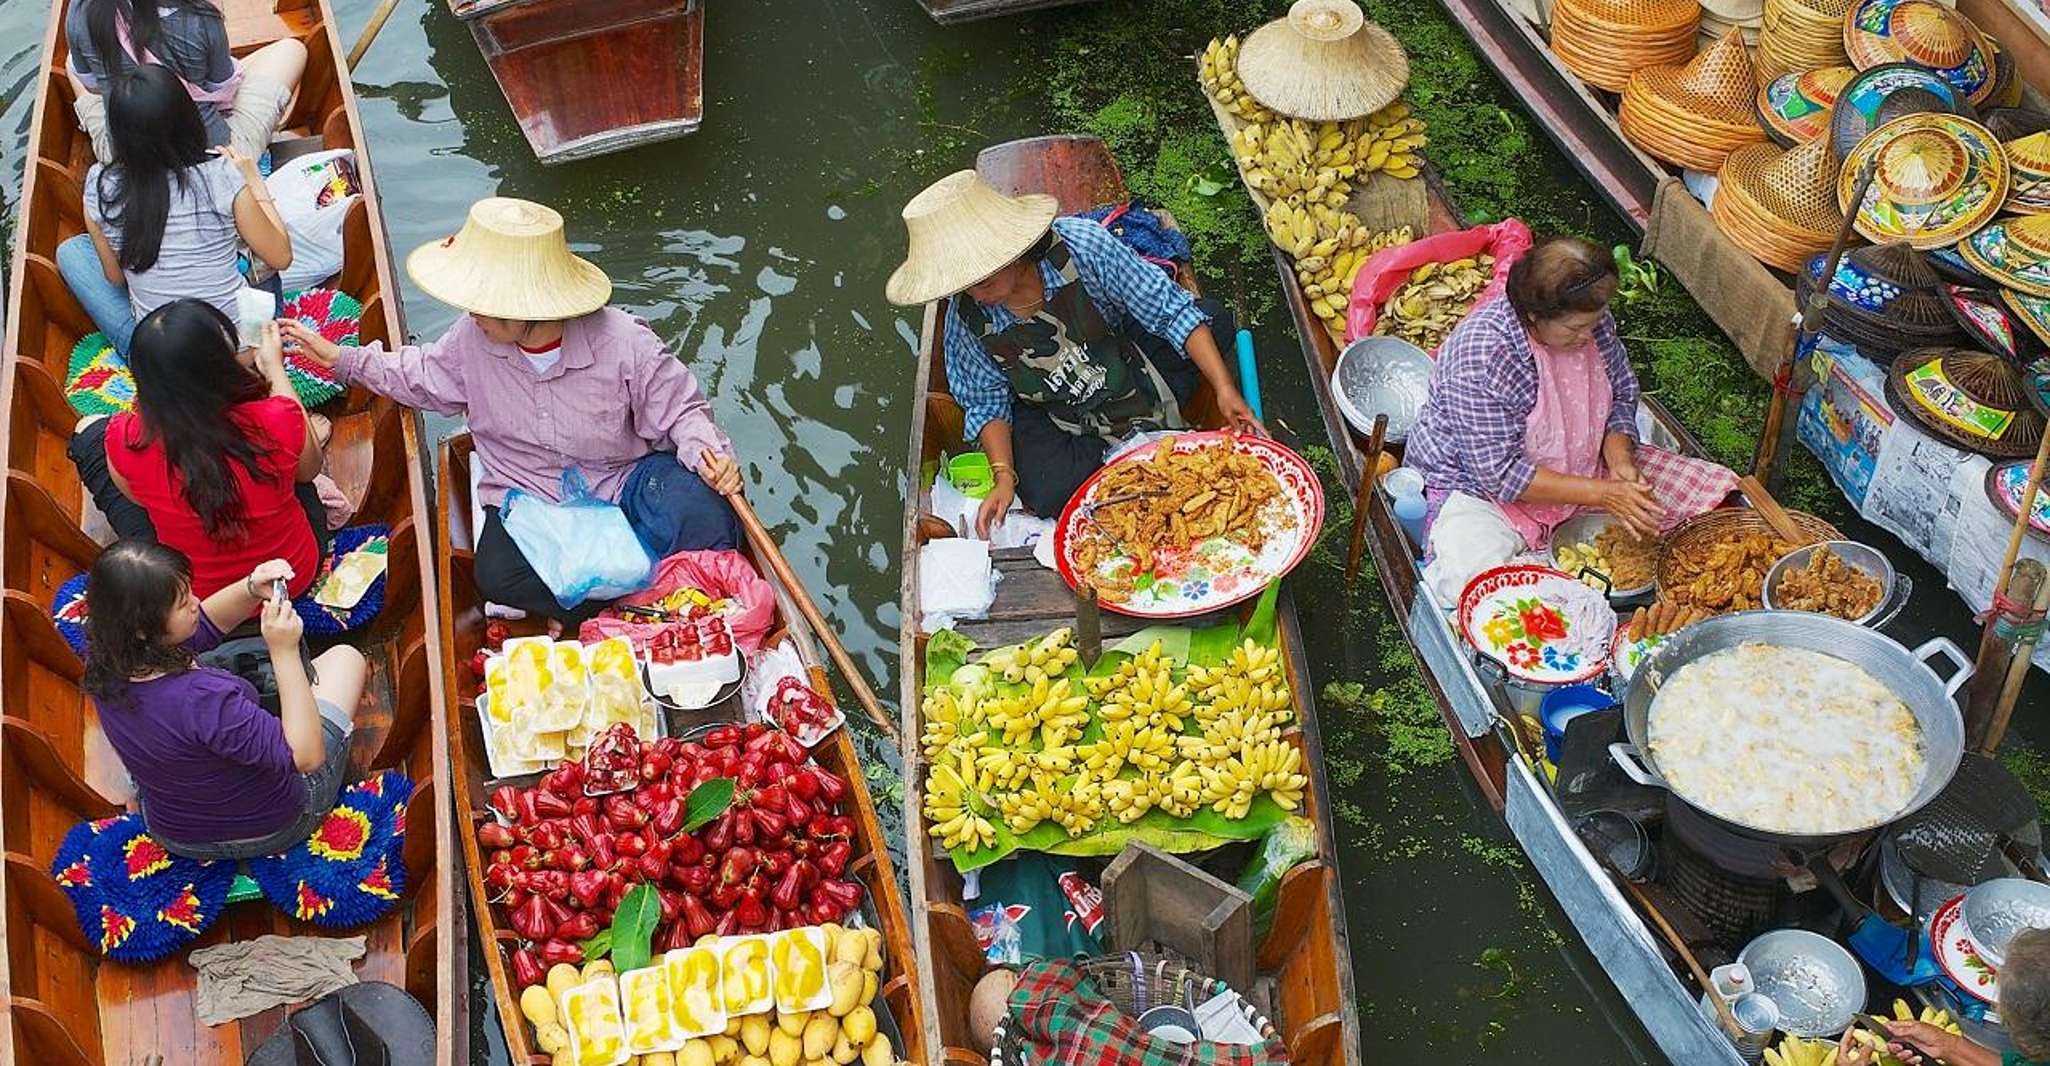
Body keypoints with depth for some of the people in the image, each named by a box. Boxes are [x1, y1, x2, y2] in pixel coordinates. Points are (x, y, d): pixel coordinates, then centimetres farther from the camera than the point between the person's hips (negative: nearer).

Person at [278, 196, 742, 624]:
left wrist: (706, 451, -27)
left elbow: (679, 410, -6)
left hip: (626, 481, -2)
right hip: (527, 497, 3)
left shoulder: (625, 344, -18)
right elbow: (422, 378, 16)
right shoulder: (473, 337, -6)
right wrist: (340, 357, 12)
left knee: (704, 520, -33)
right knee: (498, 574, -31)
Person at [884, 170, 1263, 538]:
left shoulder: (1080, 246, -29)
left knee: (1212, 317, -20)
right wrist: (1004, 476, -21)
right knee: (1048, 495, -28)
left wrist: (1225, 390, -29)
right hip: (1047, 411, 0)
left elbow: (1171, 309, -23)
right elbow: (987, 401, -7)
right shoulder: (966, 317, -21)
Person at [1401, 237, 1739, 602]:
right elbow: (1501, 473, -28)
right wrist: (1602, 494, -30)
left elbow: (1622, 396, 6)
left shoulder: (1594, 323, -10)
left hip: (1579, 468, 7)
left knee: (1710, 492, -1)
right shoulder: (1480, 357, -31)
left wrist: (1620, 461, -15)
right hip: (1480, 487, -6)